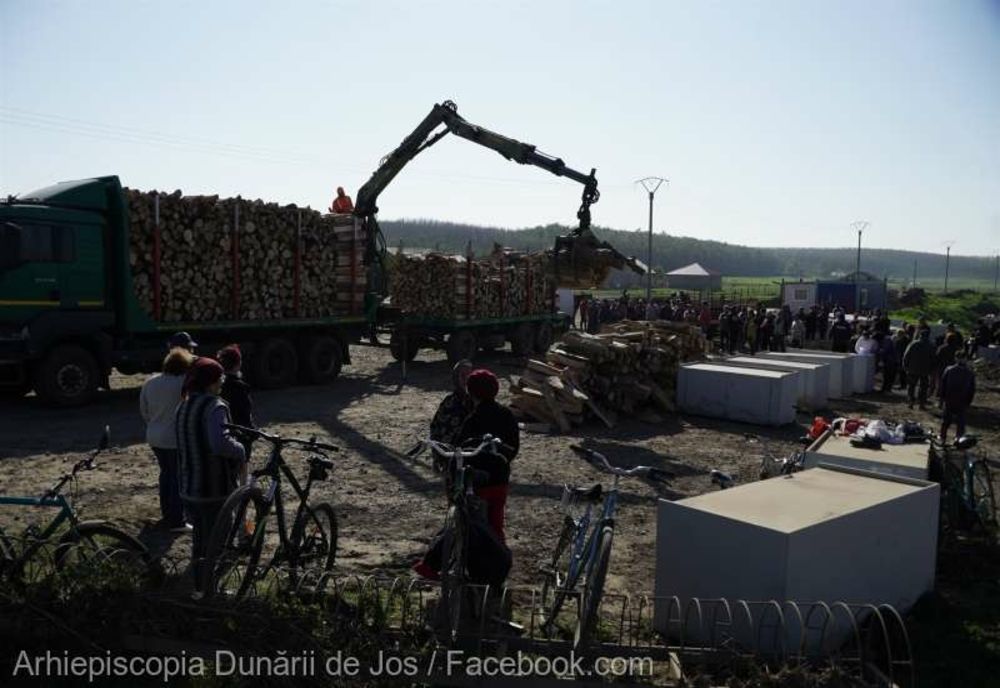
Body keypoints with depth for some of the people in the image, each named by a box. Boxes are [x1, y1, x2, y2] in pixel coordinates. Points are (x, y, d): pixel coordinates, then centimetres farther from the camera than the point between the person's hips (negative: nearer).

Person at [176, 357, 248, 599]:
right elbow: (220, 443, -36)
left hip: (189, 489, 8)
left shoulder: (183, 407, 9)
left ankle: (199, 588, 35)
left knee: (199, 539, 22)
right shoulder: (214, 407, -19)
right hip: (214, 490, -8)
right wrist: (241, 451, -16)